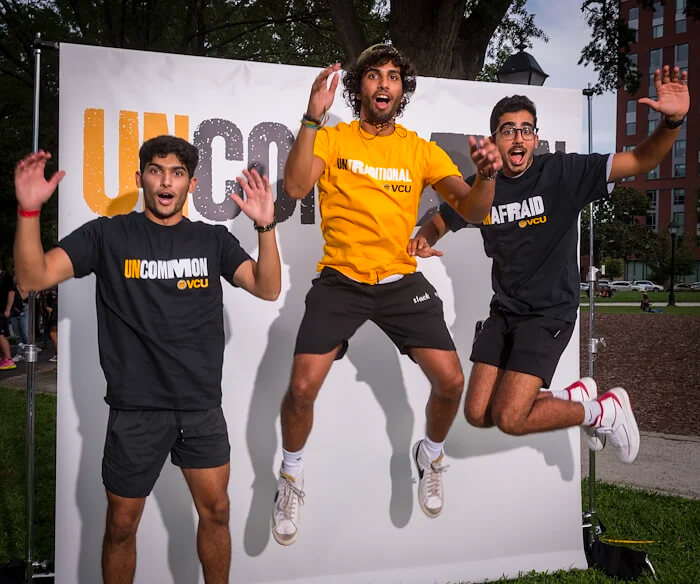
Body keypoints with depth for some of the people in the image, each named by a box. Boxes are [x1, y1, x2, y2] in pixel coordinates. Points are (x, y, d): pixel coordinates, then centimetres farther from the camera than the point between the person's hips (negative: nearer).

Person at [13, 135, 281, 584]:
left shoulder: (213, 240, 5)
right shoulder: (108, 235, 0)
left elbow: (268, 289, -5)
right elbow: (33, 278, -8)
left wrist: (266, 227, -19)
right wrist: (30, 211, -23)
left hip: (202, 406, 2)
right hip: (135, 409, -1)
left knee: (216, 511, 10)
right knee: (121, 524, 11)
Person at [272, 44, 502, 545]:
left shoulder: (421, 150, 7)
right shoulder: (332, 138, 3)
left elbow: (472, 210, -1)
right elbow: (296, 187, -16)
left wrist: (487, 175, -22)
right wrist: (313, 117, -24)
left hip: (402, 280, 2)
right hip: (340, 279, -2)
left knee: (451, 381, -9)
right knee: (303, 387, -15)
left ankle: (431, 456, 25)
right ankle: (292, 477, 16)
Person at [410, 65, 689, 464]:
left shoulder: (563, 173, -11)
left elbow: (642, 161, -15)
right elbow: (439, 223, 15)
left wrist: (673, 121, -34)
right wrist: (423, 241, -8)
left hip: (550, 313, -5)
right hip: (504, 312, 5)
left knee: (509, 418, -14)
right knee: (478, 414, 2)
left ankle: (606, 411, 11)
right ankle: (574, 396, 23)